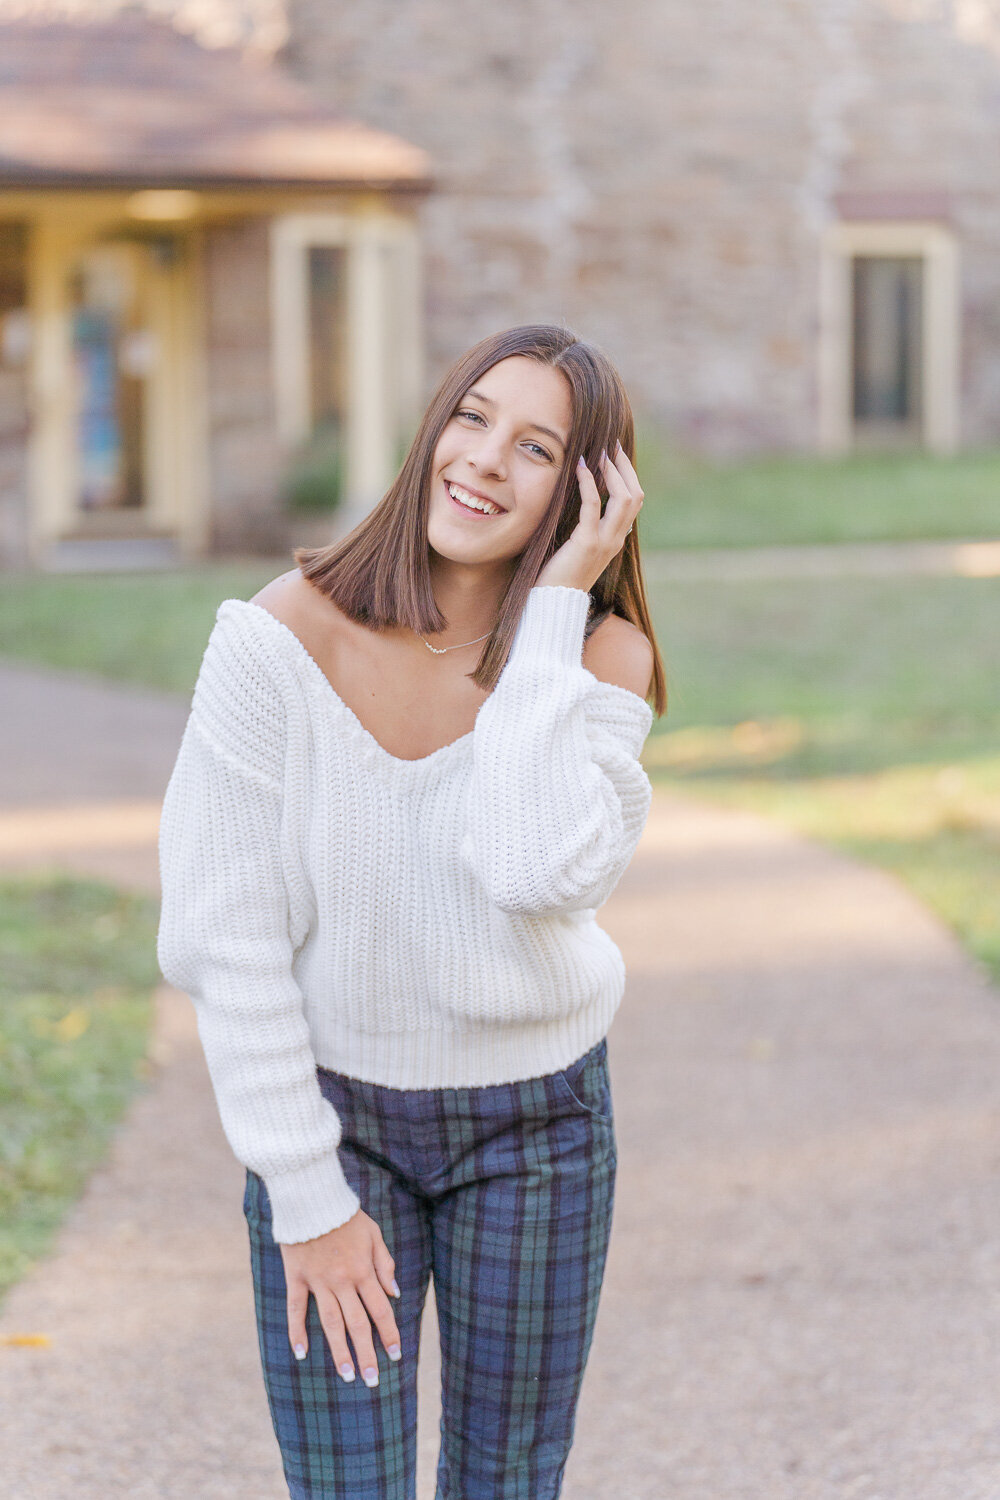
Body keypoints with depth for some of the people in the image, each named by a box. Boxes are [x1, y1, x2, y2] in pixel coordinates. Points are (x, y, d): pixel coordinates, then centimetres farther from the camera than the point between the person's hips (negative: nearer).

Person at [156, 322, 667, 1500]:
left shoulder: (599, 660, -11)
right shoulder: (286, 638, -17)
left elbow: (539, 872, -31)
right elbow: (221, 936, -14)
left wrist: (554, 606, -26)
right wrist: (305, 1199, -12)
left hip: (534, 1121, 2)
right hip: (331, 1110, -2)